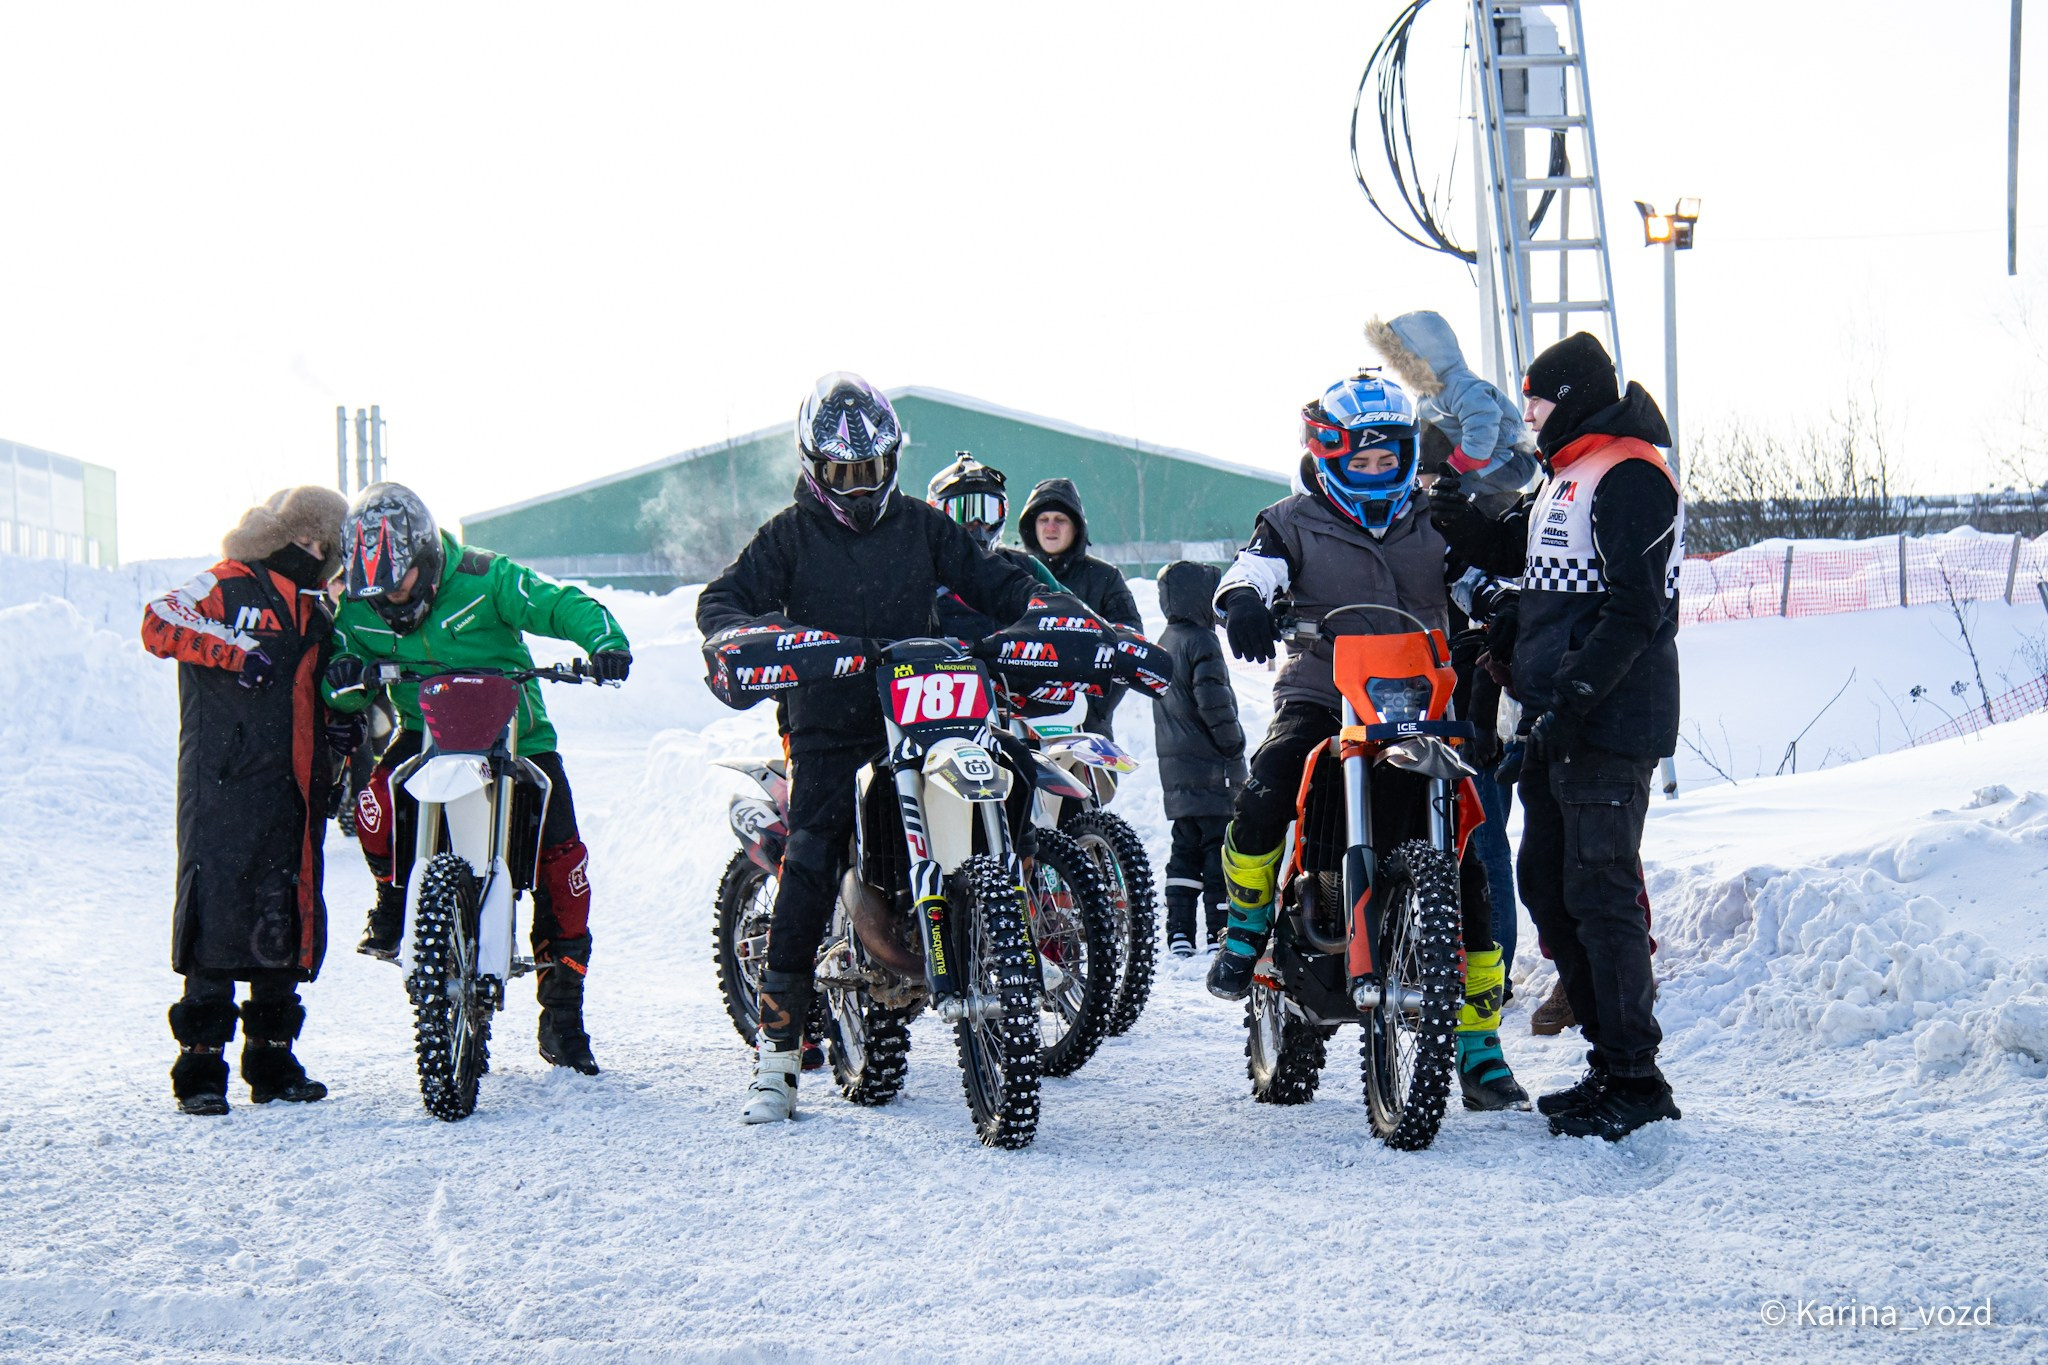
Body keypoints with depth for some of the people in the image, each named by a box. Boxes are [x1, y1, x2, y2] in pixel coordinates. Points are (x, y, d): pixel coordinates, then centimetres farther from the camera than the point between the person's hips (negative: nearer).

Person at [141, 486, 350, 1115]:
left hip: (294, 791, 7)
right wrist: (237, 652, -21)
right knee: (217, 913, -12)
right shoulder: (227, 584, 1)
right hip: (224, 785, -7)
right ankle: (201, 1063, -9)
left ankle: (272, 1061, 16)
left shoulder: (317, 611, 23)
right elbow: (159, 625, -14)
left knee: (287, 920, 8)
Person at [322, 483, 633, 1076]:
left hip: (516, 734, -2)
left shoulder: (483, 579, -12)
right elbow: (345, 676, 0)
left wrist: (605, 639, -33)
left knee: (562, 857, -11)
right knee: (377, 802, -30)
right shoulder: (357, 611, -2)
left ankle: (562, 1008, 3)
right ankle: (395, 897, 3)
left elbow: (562, 604, -14)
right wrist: (344, 678, -25)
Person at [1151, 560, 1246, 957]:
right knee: (1221, 848, -5)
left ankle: (1179, 932, 8)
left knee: (1186, 849, 12)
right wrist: (1233, 742, -9)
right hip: (1210, 769, -9)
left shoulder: (1164, 644, 16)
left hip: (1175, 769, 9)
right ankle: (1222, 932, -7)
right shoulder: (1201, 642, -13)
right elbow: (1213, 701, -21)